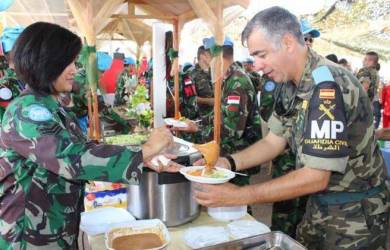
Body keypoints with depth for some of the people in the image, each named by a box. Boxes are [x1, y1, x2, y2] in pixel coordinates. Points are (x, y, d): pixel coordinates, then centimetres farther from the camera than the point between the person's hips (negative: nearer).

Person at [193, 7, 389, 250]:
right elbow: (273, 141, 4)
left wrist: (239, 195, -28)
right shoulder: (292, 85, -1)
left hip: (356, 213, -7)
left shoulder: (328, 87, -28)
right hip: (320, 204, 7)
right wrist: (228, 163, -12)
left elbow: (316, 177, -29)